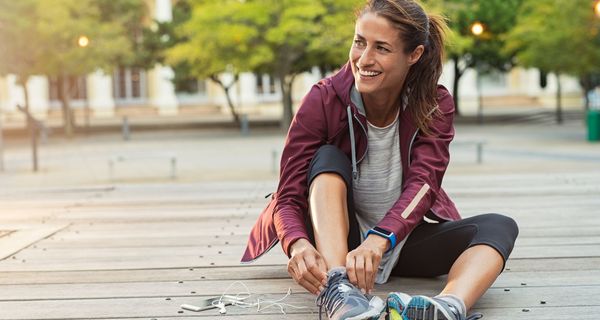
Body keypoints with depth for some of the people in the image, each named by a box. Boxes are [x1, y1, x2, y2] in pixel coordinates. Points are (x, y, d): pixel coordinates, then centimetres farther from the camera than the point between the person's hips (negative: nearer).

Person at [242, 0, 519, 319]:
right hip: (335, 242, -1)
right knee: (328, 158, -27)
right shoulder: (323, 100, -16)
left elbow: (423, 184, -25)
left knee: (499, 226, -21)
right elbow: (288, 197, -20)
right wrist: (299, 245, -44)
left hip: (404, 236, 2)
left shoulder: (434, 105, -10)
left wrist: (380, 239, -45)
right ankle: (338, 292, -47)